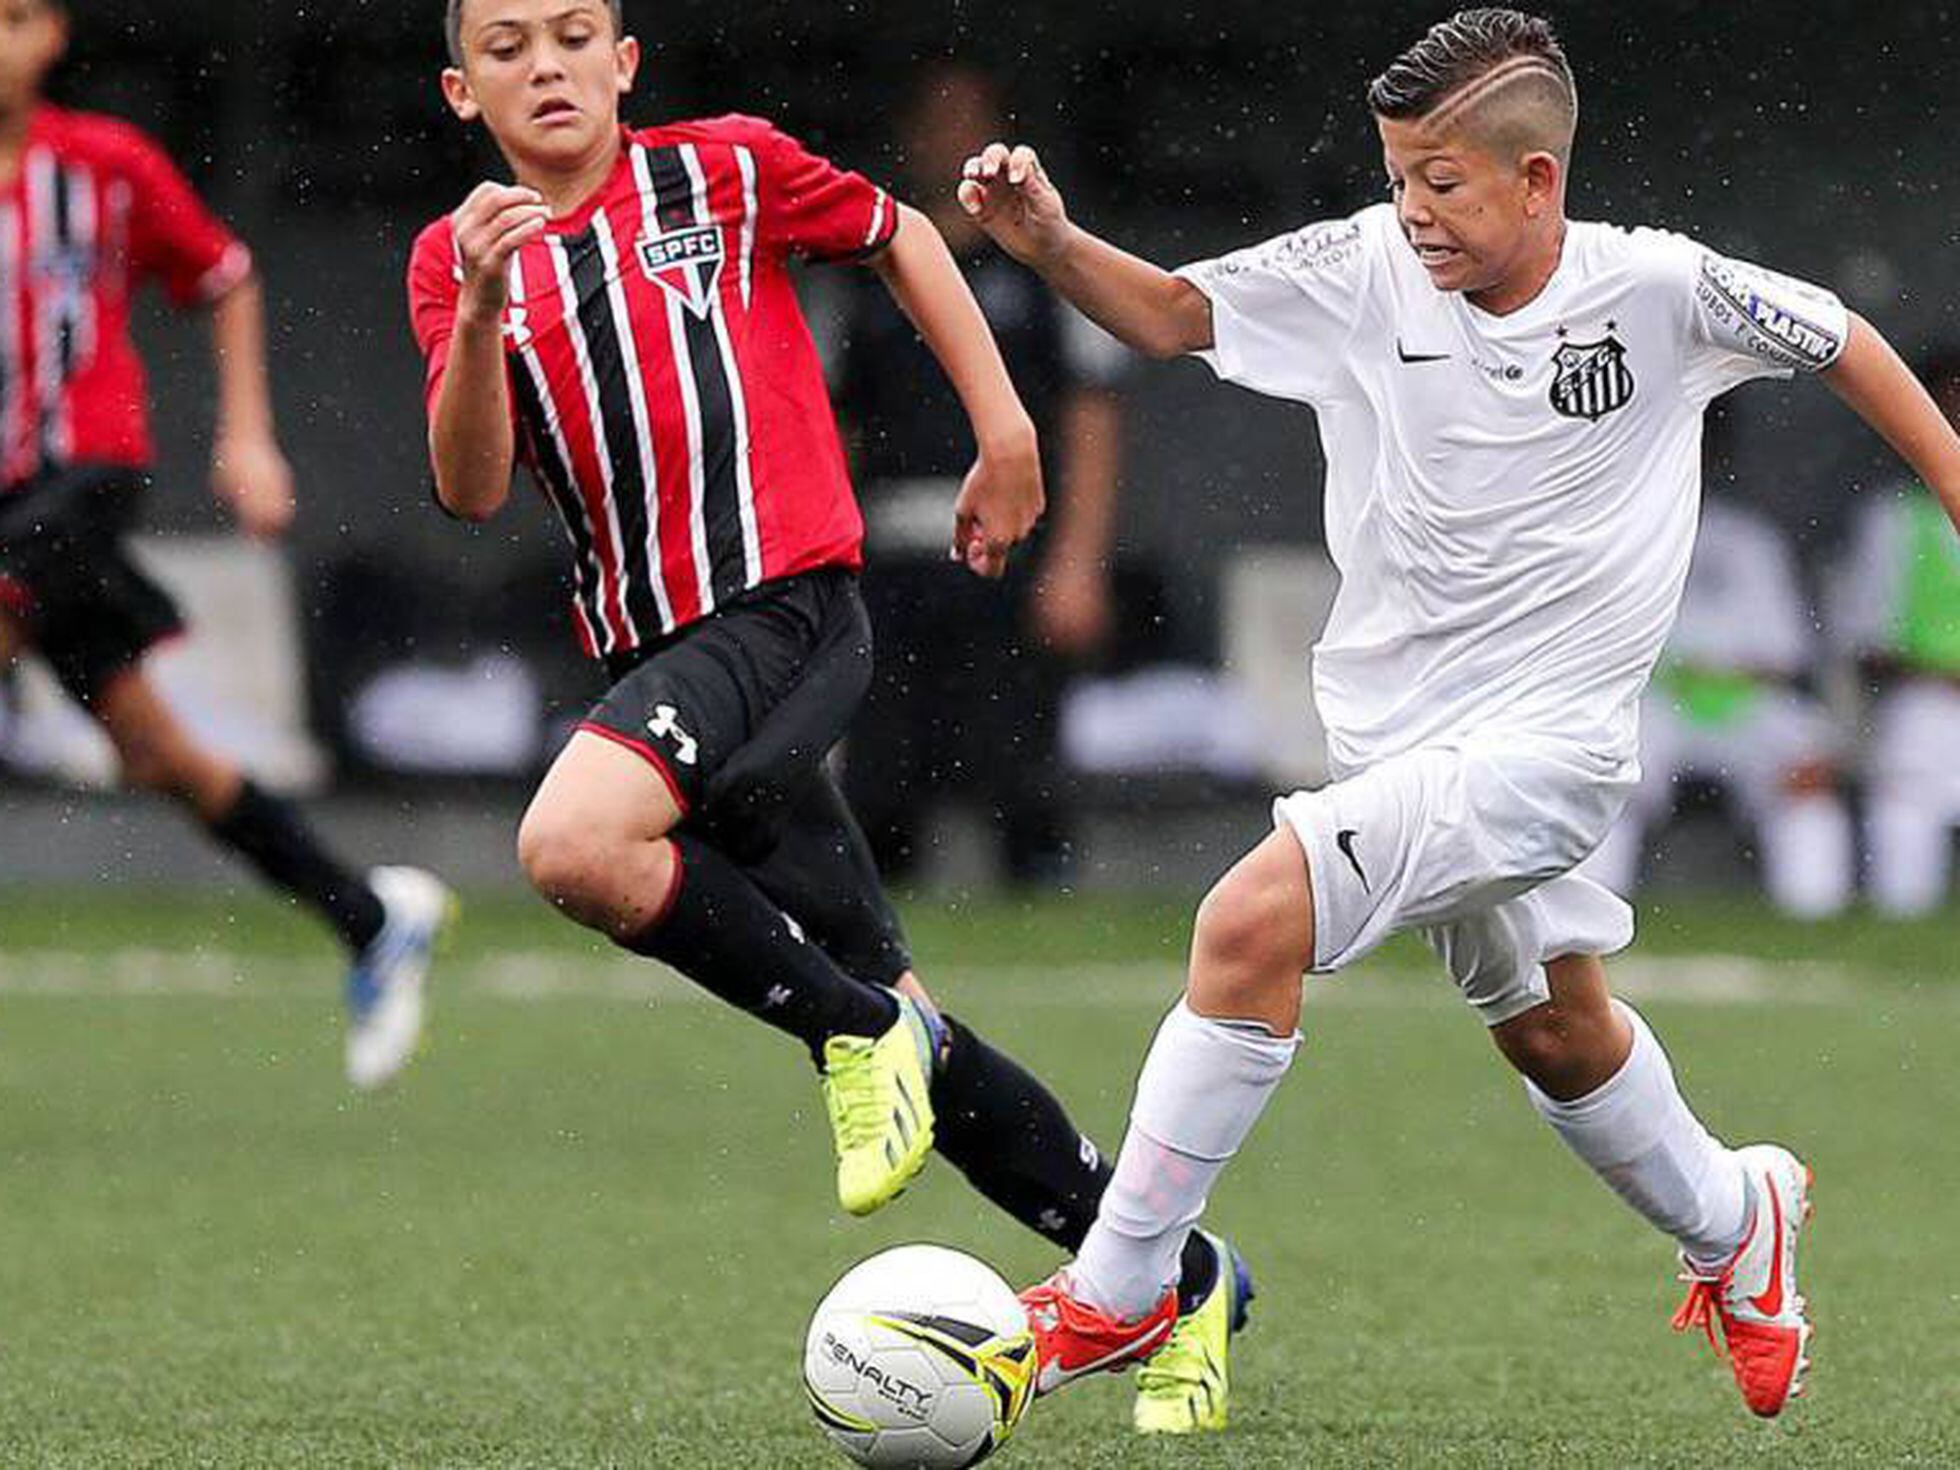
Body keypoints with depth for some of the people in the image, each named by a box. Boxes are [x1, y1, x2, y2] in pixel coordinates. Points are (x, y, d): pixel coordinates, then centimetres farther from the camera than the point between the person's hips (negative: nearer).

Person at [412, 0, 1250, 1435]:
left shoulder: (724, 169, 1)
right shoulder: (460, 256, 8)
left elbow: (901, 237, 17)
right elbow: (472, 491, -4)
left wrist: (1006, 434, 13)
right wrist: (480, 312, -20)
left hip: (786, 604, -5)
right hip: (663, 659, 5)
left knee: (574, 844, -32)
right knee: (889, 1024, 6)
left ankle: (861, 1033, -11)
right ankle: (1185, 1280, 18)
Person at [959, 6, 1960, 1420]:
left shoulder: (1654, 286, -12)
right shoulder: (1368, 269, -5)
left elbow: (1839, 341, 4)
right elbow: (1173, 312, -4)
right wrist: (1052, 243, -23)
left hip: (1548, 734, -6)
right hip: (1400, 724, 6)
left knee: (1254, 918, -23)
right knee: (1549, 1028, 24)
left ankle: (1117, 1293, -15)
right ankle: (1733, 1221, 53)